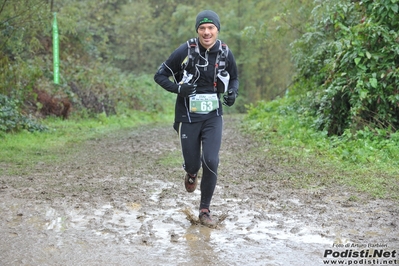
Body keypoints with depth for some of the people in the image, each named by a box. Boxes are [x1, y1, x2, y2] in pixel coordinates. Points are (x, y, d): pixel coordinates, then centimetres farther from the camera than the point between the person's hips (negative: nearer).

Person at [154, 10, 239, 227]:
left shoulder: (225, 53, -3)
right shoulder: (185, 51, -12)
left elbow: (234, 78, 15)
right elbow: (160, 75, -4)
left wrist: (232, 93, -8)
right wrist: (178, 88, -23)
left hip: (213, 116, 1)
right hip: (188, 116, -1)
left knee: (211, 162, -12)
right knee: (192, 163, 7)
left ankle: (205, 211, 4)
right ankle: (191, 173, 48)